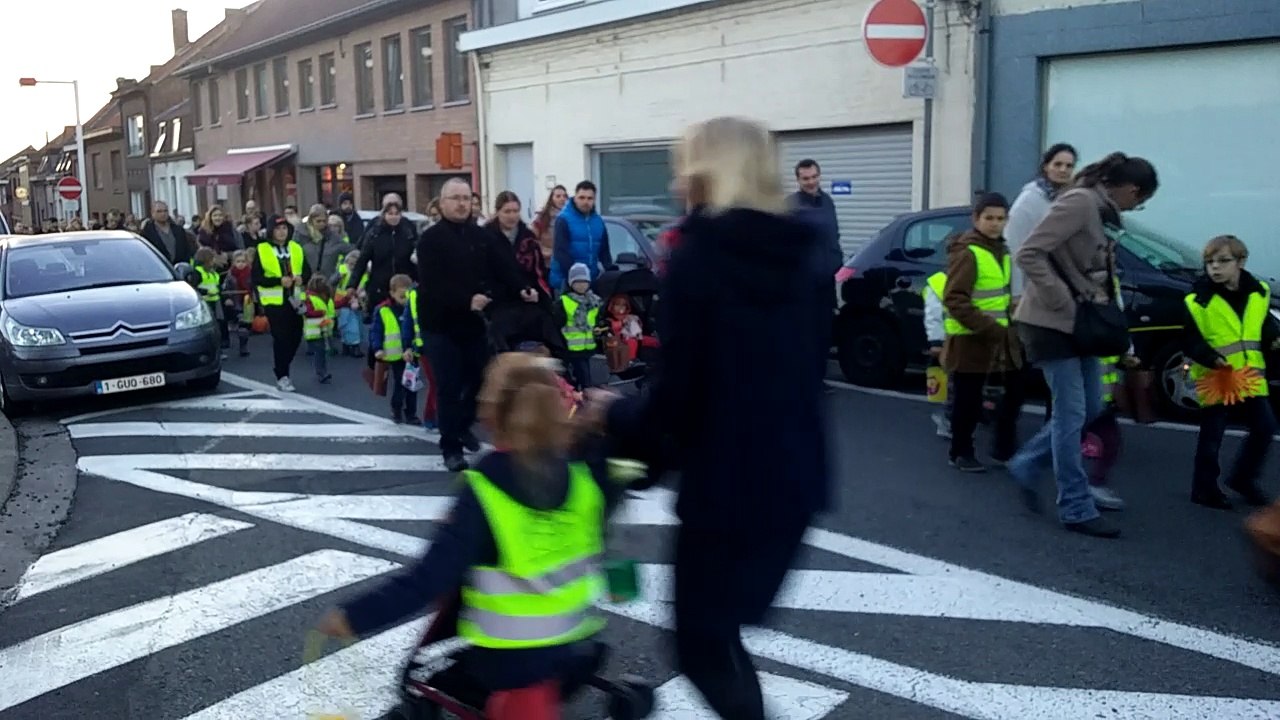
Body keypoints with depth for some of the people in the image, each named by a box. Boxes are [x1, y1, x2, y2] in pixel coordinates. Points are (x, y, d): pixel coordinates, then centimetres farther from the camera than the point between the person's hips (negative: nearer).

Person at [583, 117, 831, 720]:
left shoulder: (698, 255, -13)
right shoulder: (803, 257, 6)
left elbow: (677, 391, -17)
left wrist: (614, 416, 2)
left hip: (726, 483, -7)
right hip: (795, 477, 7)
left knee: (703, 643, 10)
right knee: (725, 626, 23)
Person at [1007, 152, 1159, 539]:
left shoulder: (1104, 212, 12)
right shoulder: (1080, 202, -16)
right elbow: (1029, 254, -24)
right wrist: (1064, 303, -21)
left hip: (1081, 323, 9)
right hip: (1053, 323, -9)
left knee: (1091, 409, 12)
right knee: (1071, 414, -4)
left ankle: (1027, 466, 26)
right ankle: (1077, 509, 5)